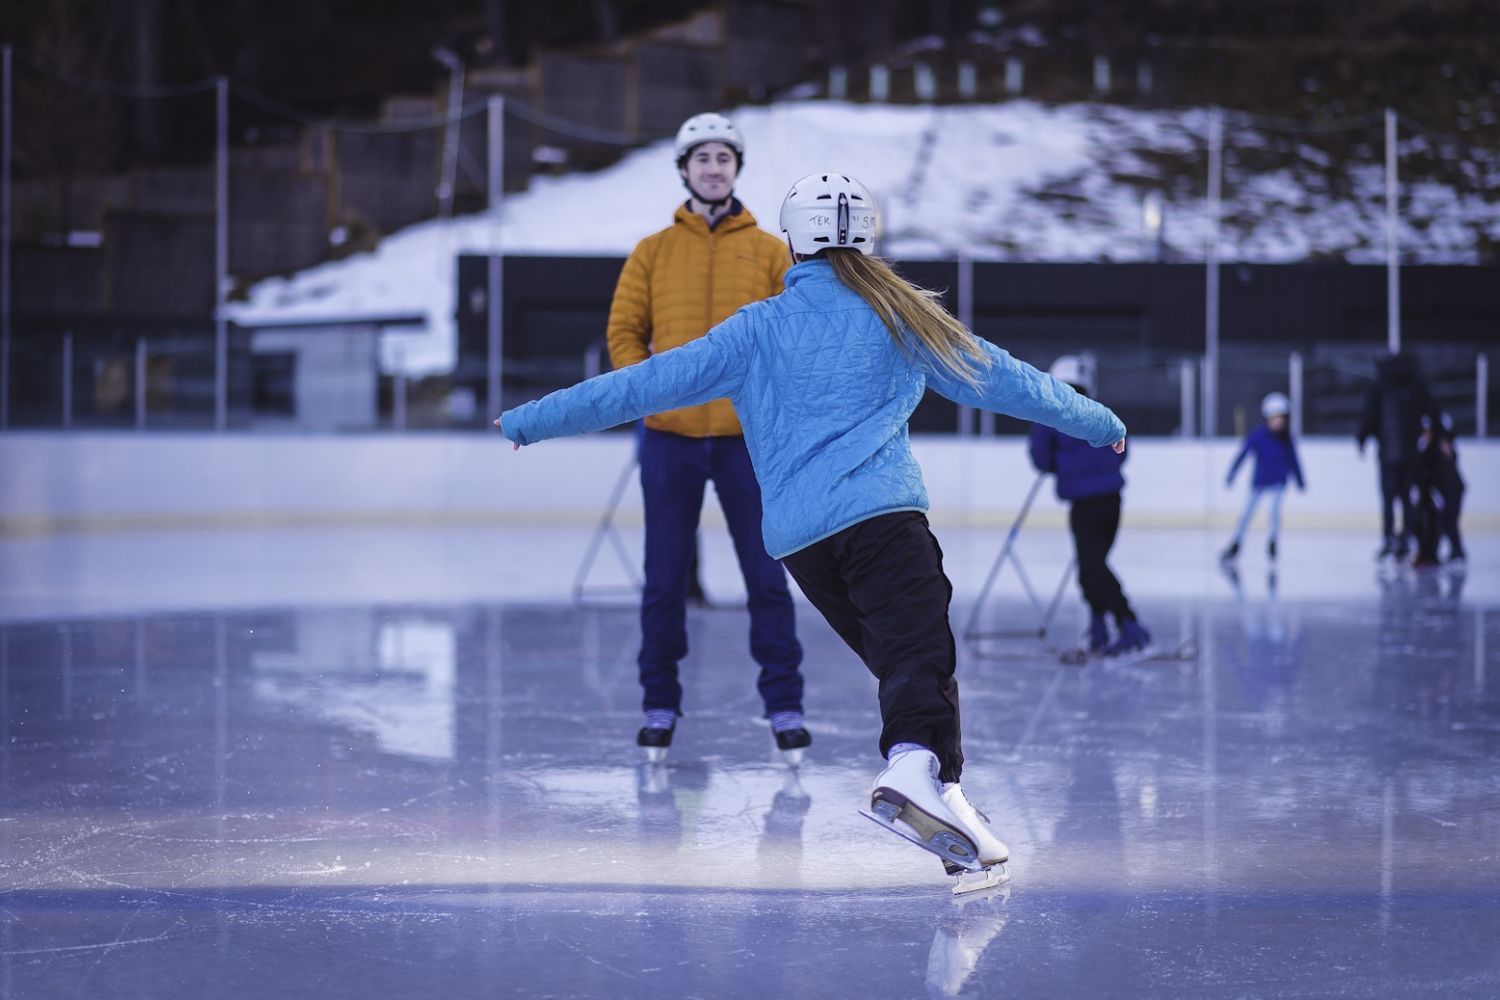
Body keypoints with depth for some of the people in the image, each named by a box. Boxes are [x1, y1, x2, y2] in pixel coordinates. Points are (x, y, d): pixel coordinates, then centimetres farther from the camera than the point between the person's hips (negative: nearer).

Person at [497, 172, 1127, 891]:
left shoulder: (757, 330, 14)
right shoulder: (899, 314, 13)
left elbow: (652, 382, 12)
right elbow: (999, 378, 21)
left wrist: (532, 420, 19)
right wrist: (1098, 422, 34)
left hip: (796, 535, 3)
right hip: (882, 512, -3)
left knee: (898, 657, 12)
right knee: (921, 649, -16)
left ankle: (950, 815, 4)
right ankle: (916, 769, -44)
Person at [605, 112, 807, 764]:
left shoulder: (768, 251, 6)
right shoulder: (653, 252, 8)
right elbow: (624, 331, 7)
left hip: (748, 437, -1)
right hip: (670, 437, 1)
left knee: (766, 577, 0)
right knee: (665, 581, 6)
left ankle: (784, 705, 9)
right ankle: (659, 706, 16)